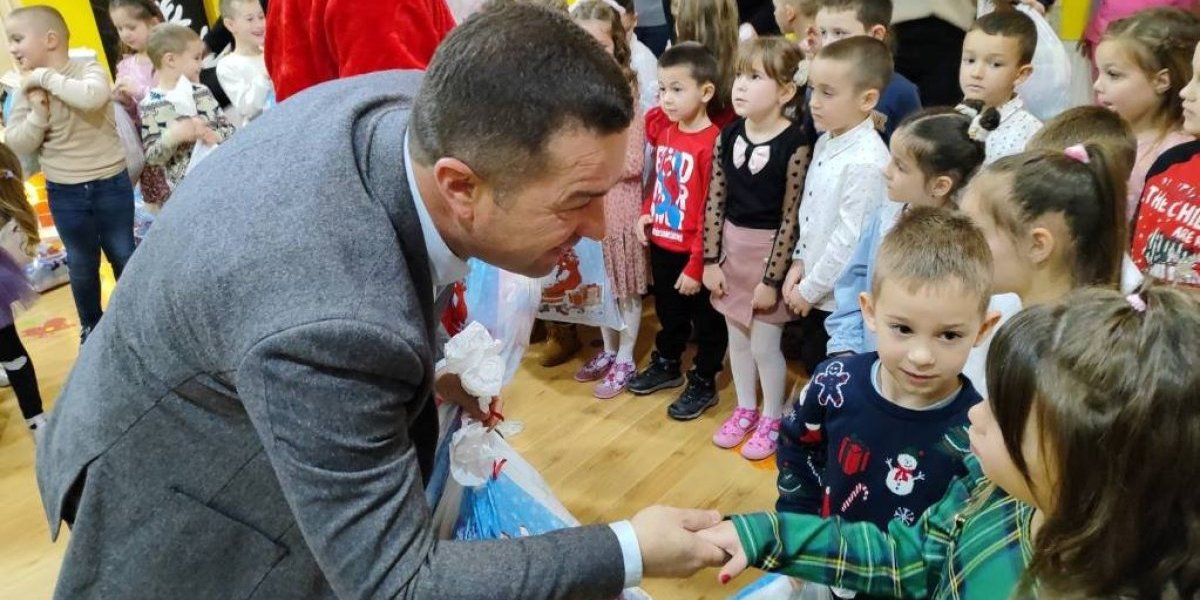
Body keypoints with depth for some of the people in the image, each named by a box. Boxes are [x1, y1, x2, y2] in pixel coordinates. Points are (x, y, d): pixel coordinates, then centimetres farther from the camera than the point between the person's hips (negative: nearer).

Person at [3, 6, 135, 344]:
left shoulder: (89, 70, -9)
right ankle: (91, 325, 30)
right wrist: (38, 111, -17)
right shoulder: (28, 91, -1)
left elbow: (92, 97, -33)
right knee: (82, 264, 13)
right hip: (64, 193, 3)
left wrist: (47, 77, -22)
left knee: (123, 256, 12)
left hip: (111, 183, -3)